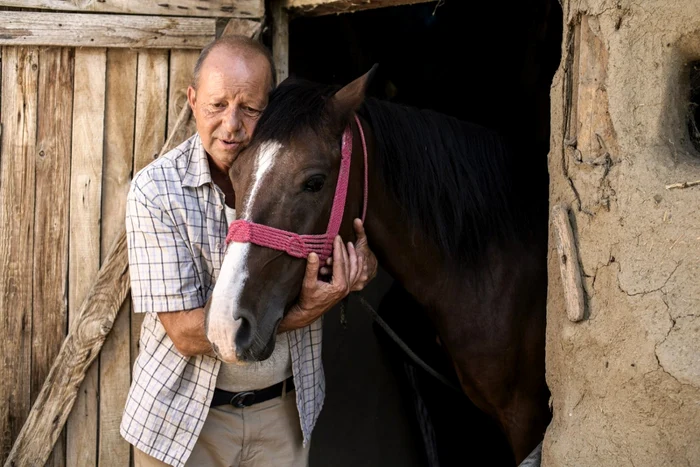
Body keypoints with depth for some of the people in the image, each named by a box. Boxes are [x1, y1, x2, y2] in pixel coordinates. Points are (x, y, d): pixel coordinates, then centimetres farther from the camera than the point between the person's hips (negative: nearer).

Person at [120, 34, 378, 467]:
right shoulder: (156, 190, -18)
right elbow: (186, 332, -21)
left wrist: (361, 264, -18)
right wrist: (300, 312, -29)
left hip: (284, 411, 3)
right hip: (184, 414, -2)